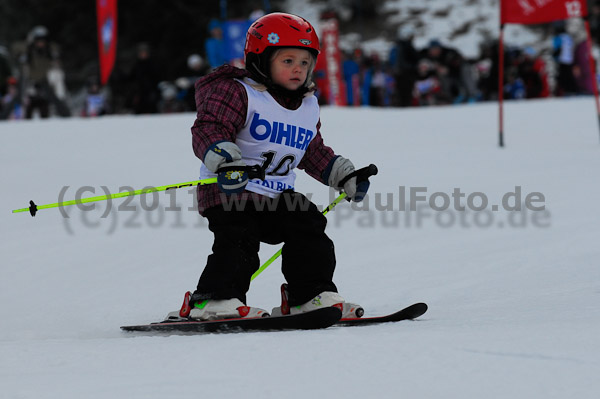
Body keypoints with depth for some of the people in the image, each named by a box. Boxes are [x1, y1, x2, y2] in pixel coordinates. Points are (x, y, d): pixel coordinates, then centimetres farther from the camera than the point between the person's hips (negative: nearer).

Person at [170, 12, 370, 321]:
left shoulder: (308, 109, 15)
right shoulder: (237, 93, -10)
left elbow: (313, 153, 27)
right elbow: (208, 129, -21)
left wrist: (344, 175, 19)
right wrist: (225, 160, -39)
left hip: (278, 195, 7)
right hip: (230, 192, -7)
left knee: (309, 228, -4)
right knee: (239, 240, -22)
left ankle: (312, 295, 5)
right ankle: (213, 301, -20)